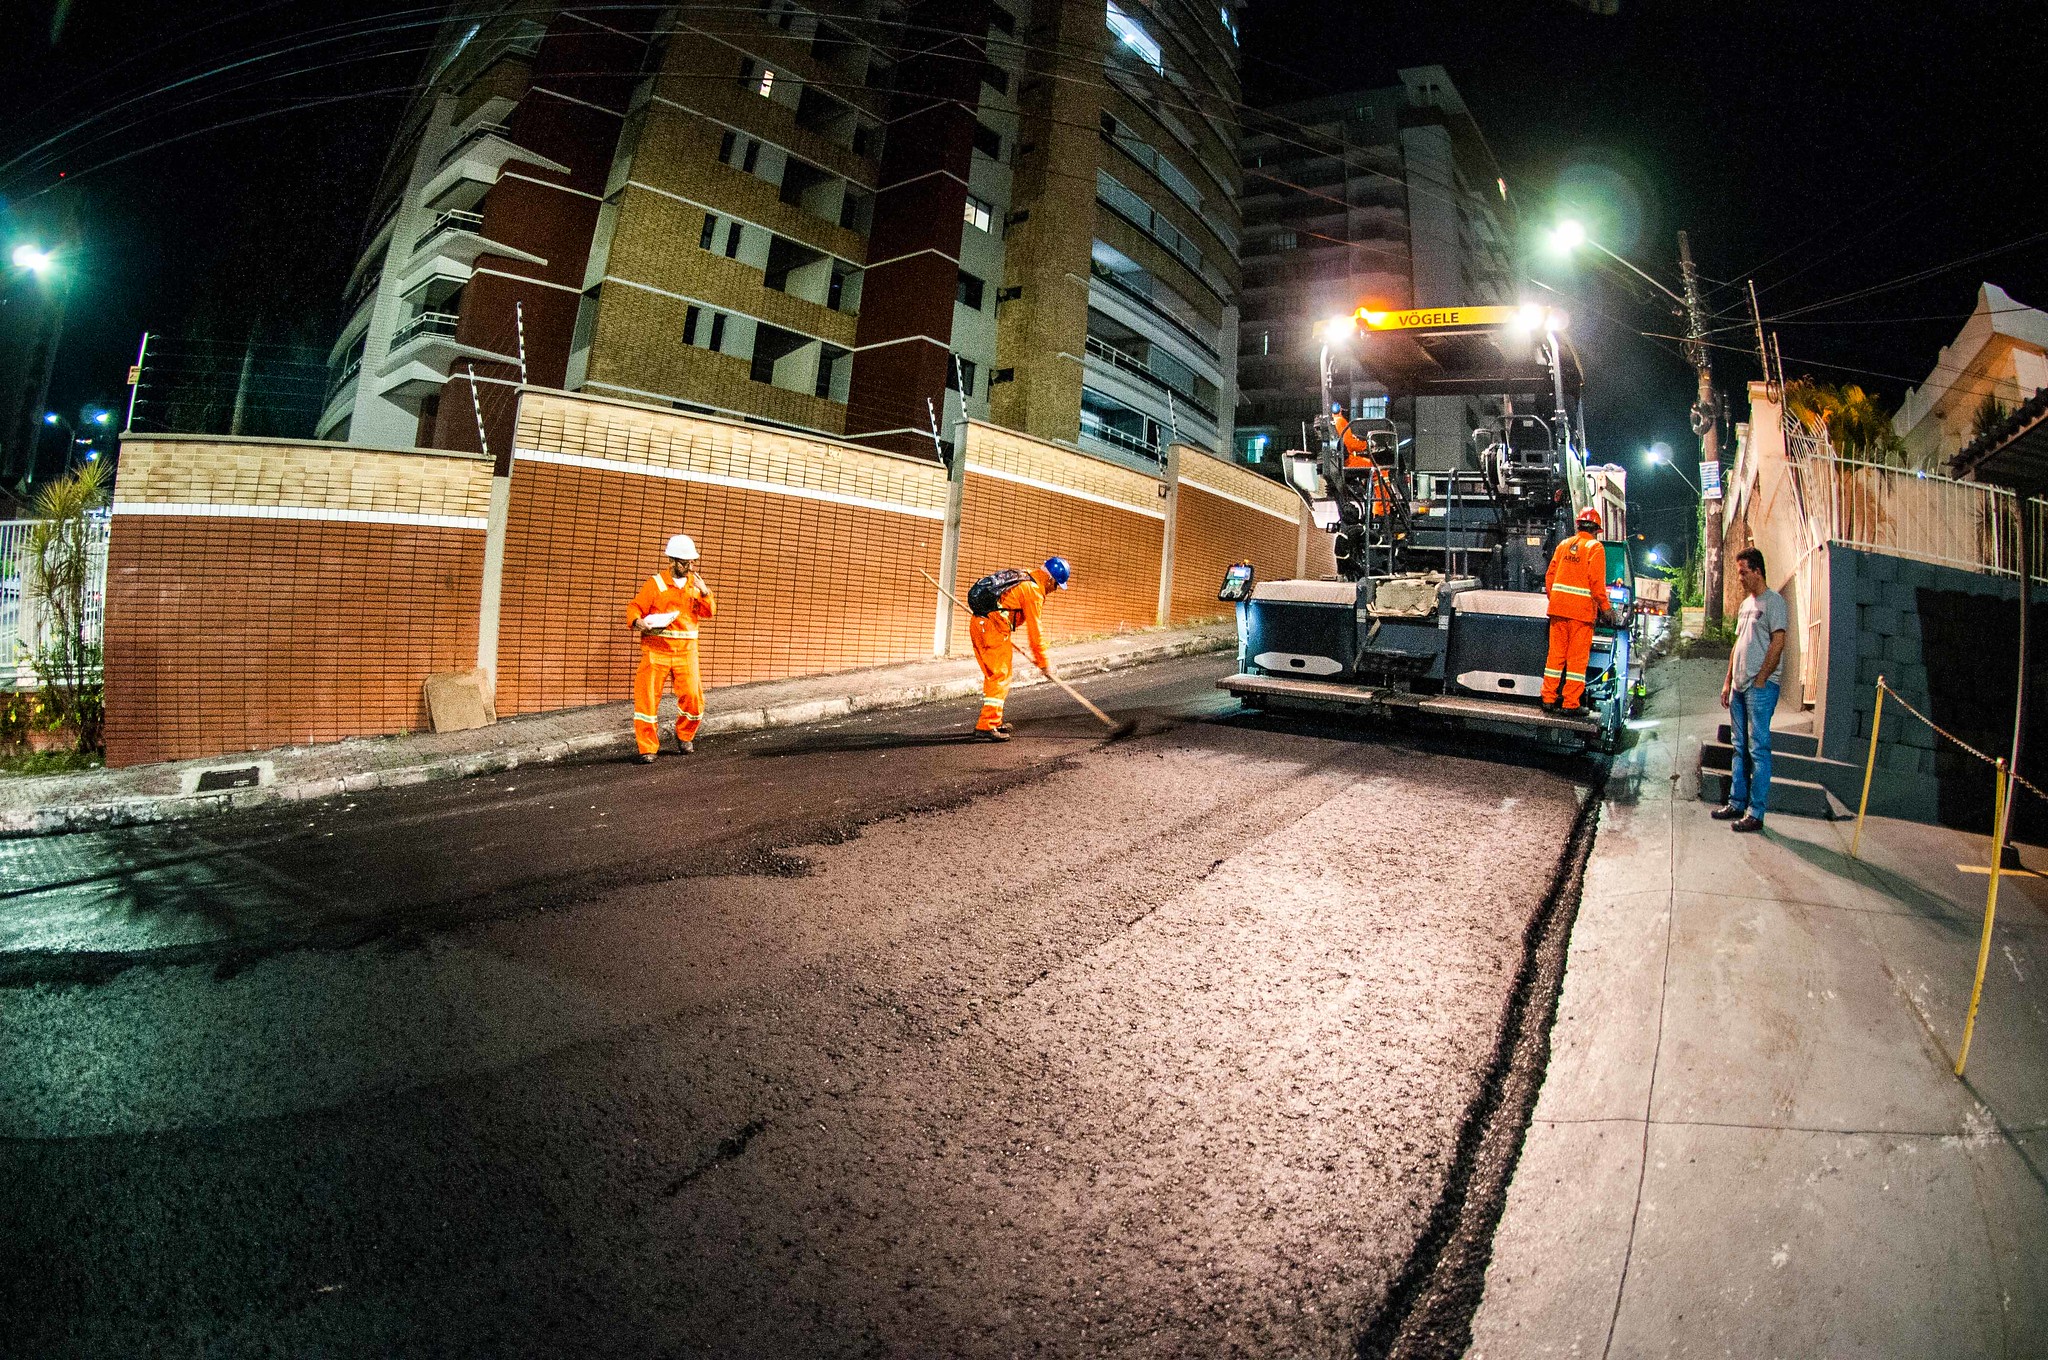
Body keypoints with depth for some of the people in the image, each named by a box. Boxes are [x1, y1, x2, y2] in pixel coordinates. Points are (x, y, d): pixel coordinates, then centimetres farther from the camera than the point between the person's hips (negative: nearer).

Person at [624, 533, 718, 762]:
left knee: (693, 697, -5)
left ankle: (685, 736, 23)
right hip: (656, 649, -2)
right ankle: (647, 748, 4)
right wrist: (638, 622, -22)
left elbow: (708, 613, 5)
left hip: (686, 650, 3)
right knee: (647, 698, -7)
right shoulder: (656, 583, 1)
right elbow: (635, 608, -1)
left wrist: (705, 592, -12)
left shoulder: (695, 583, 13)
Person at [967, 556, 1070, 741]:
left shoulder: (1023, 575, 18)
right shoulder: (1033, 591, -9)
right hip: (993, 628, -9)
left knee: (993, 676, 18)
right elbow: (1034, 631, -8)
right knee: (1001, 676, -6)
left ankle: (993, 721, 28)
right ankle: (987, 727, -9)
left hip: (977, 624, 9)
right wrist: (1043, 662, 0)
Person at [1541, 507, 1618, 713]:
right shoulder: (1595, 547, -4)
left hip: (1558, 608, 5)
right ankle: (1571, 702, 1)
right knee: (1577, 657, 0)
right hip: (1582, 610, -5)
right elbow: (1597, 581, -11)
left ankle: (1548, 698, 10)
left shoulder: (1563, 545, 13)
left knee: (1555, 654, 9)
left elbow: (1549, 575, 12)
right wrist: (1605, 607, -6)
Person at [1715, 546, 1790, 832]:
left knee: (1758, 749, -7)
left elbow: (1777, 644, -15)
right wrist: (1728, 681, 17)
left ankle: (1756, 813, -5)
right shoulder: (1746, 603, 18)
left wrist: (1760, 680, -15)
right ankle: (1737, 803, 20)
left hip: (1760, 687, -9)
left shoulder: (1773, 602, -8)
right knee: (1740, 747, 13)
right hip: (1739, 687, 9)